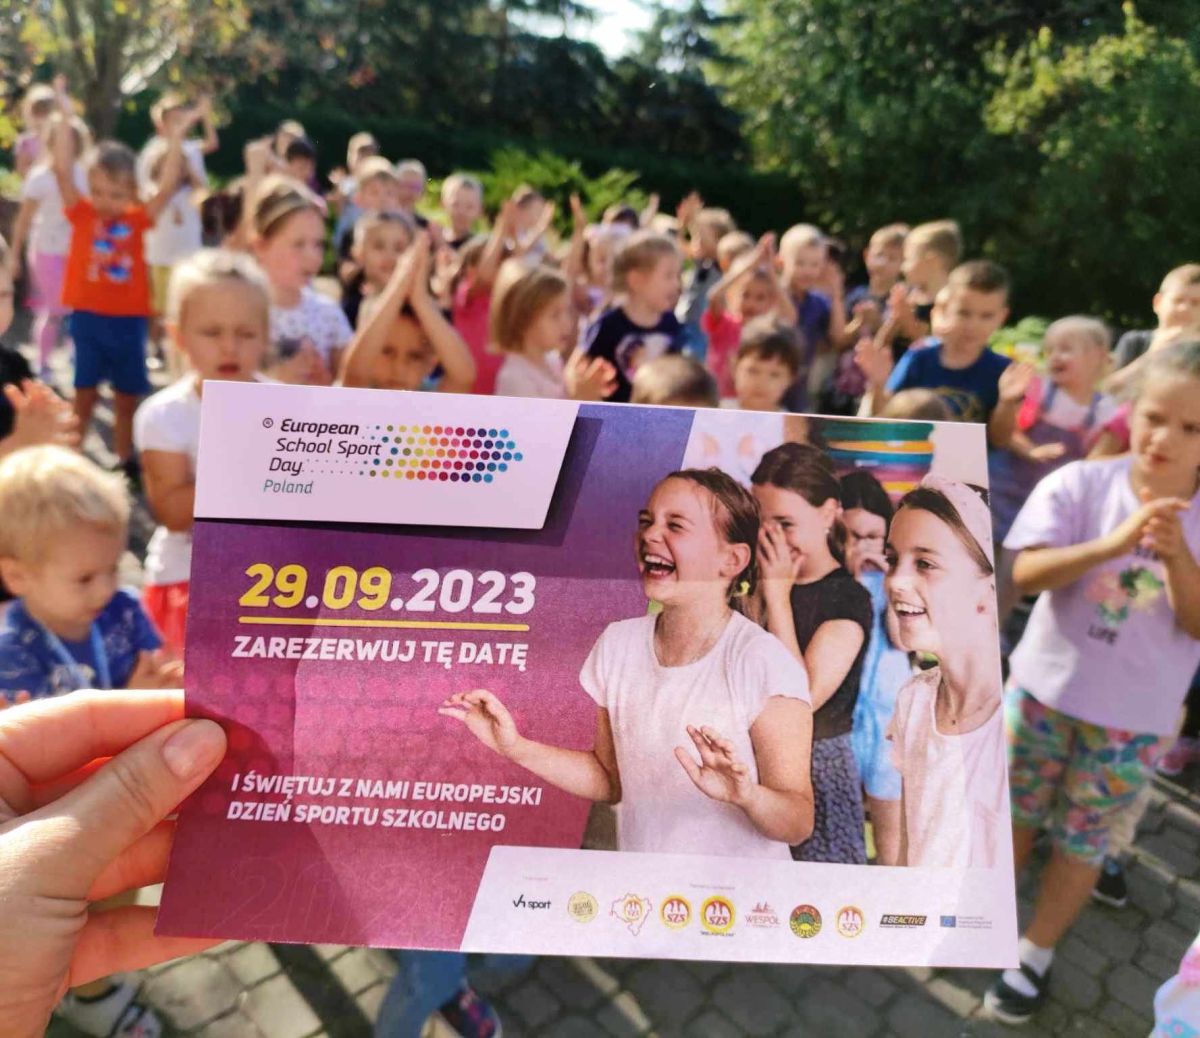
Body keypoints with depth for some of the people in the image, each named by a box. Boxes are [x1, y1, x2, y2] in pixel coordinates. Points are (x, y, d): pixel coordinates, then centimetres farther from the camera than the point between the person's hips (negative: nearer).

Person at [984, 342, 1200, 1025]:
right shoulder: (1079, 482, -13)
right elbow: (1025, 574, -23)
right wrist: (1114, 543, -37)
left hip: (1134, 718, 1)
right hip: (1044, 688, 0)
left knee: (1082, 840, 14)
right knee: (1015, 813, 18)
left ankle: (1037, 952, 34)